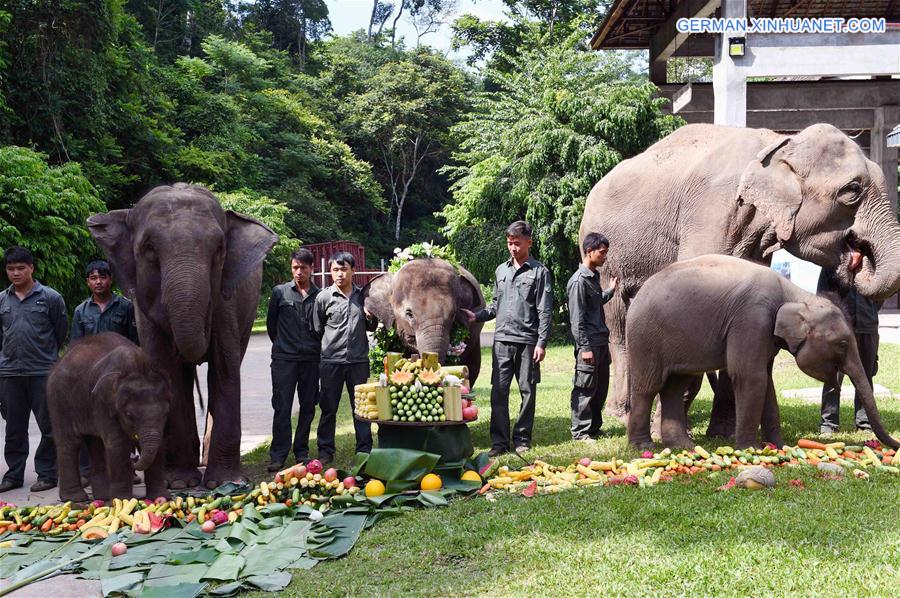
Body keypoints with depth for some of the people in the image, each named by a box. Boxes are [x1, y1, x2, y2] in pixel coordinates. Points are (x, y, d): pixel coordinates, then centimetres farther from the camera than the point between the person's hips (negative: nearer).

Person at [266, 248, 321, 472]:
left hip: (310, 359, 2)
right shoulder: (280, 292, 3)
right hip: (284, 359, -2)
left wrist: (314, 347, 10)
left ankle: (302, 452, 19)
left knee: (308, 407, 7)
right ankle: (278, 455, 1)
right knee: (282, 407, -3)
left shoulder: (320, 295, 5)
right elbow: (271, 323, 12)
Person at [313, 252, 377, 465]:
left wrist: (371, 318, -4)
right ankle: (325, 451, 15)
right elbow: (317, 329, 7)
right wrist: (328, 347, 7)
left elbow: (371, 328, 17)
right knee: (328, 408, 6)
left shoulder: (363, 295, 6)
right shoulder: (324, 297, -2)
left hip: (358, 360, 2)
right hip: (331, 360, -2)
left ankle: (365, 450, 16)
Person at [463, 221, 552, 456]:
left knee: (527, 391, 4)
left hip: (527, 341, -3)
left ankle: (522, 439, 14)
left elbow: (545, 311, -3)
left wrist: (541, 342, -9)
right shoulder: (501, 270, 15)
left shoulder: (539, 272, 0)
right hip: (502, 339, 4)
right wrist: (477, 316, 6)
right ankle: (499, 441, 5)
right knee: (498, 391, -1)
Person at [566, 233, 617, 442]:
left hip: (601, 342, 9)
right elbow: (577, 318, -17)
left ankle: (594, 427, 25)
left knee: (601, 387, 14)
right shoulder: (579, 281, -14)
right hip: (589, 344, -9)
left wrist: (610, 291, 21)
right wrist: (585, 347, -19)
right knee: (585, 389, -3)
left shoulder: (594, 276, 14)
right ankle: (581, 432, 5)